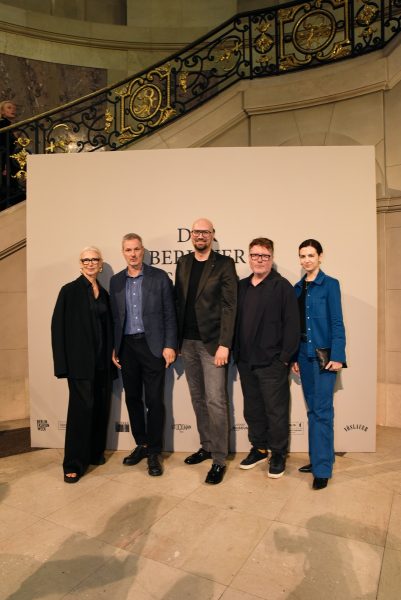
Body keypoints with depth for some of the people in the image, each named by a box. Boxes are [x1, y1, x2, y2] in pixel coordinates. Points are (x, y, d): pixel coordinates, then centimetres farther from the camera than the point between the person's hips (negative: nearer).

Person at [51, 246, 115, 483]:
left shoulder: (104, 293, 13)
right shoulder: (70, 290, -2)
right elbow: (59, 327, -7)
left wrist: (112, 356, 5)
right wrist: (62, 364, -12)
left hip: (102, 362, 5)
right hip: (80, 361, -5)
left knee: (101, 408, 10)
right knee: (81, 408, -4)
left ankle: (95, 452, 27)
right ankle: (74, 464, 7)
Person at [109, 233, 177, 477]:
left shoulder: (160, 277, -2)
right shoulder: (116, 281, 9)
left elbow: (170, 314, -3)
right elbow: (114, 316, 10)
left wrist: (170, 345, -9)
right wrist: (114, 348, 7)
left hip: (152, 345, -4)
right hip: (126, 346, 4)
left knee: (154, 400, 1)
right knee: (132, 398, 12)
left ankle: (154, 452, 15)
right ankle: (141, 445, 29)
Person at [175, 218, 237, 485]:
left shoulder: (224, 263, -5)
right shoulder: (183, 263, 11)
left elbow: (229, 306, -10)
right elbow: (178, 301, 11)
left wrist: (224, 344, -16)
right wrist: (175, 340, 7)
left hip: (212, 342, -5)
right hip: (187, 342, 6)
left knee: (215, 401, -3)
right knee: (198, 398, 15)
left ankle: (219, 459, 11)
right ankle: (206, 446, 31)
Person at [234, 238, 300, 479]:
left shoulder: (282, 286, -7)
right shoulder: (241, 286, 10)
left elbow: (291, 325, -10)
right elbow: (234, 320, 11)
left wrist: (285, 357, -13)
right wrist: (236, 352, 6)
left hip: (272, 362, -5)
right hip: (245, 361, 6)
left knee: (276, 411, 6)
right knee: (252, 409, 17)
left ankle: (278, 454, 25)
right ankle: (259, 449, 34)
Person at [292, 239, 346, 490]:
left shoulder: (330, 284, -4)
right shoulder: (298, 288, 10)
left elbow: (337, 323, -8)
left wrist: (337, 356, -15)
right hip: (304, 354, 6)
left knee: (322, 411, -3)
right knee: (313, 410, 13)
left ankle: (323, 468, 6)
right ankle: (317, 458, 26)